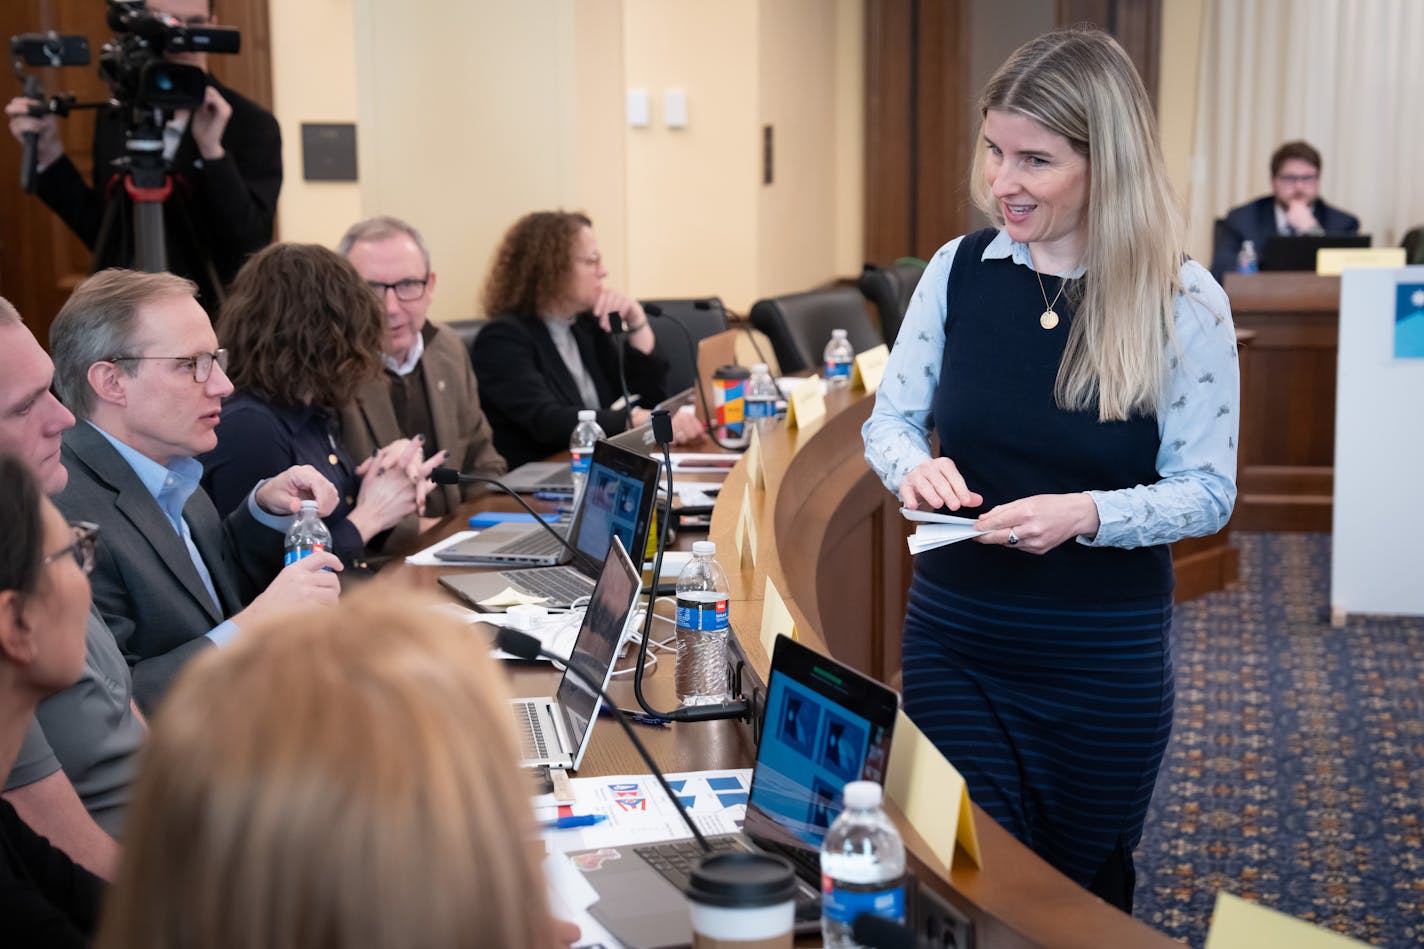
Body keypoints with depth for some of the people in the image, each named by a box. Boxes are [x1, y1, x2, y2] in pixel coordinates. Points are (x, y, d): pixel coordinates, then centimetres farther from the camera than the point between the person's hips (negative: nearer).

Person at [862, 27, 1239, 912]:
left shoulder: (1185, 301, -11)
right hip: (953, 636, 2)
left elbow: (1209, 491, -9)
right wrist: (916, 467, -17)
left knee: (1084, 899, 18)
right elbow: (889, 421, 6)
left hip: (1106, 660, -1)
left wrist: (1087, 514, -26)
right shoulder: (960, 269, -3)